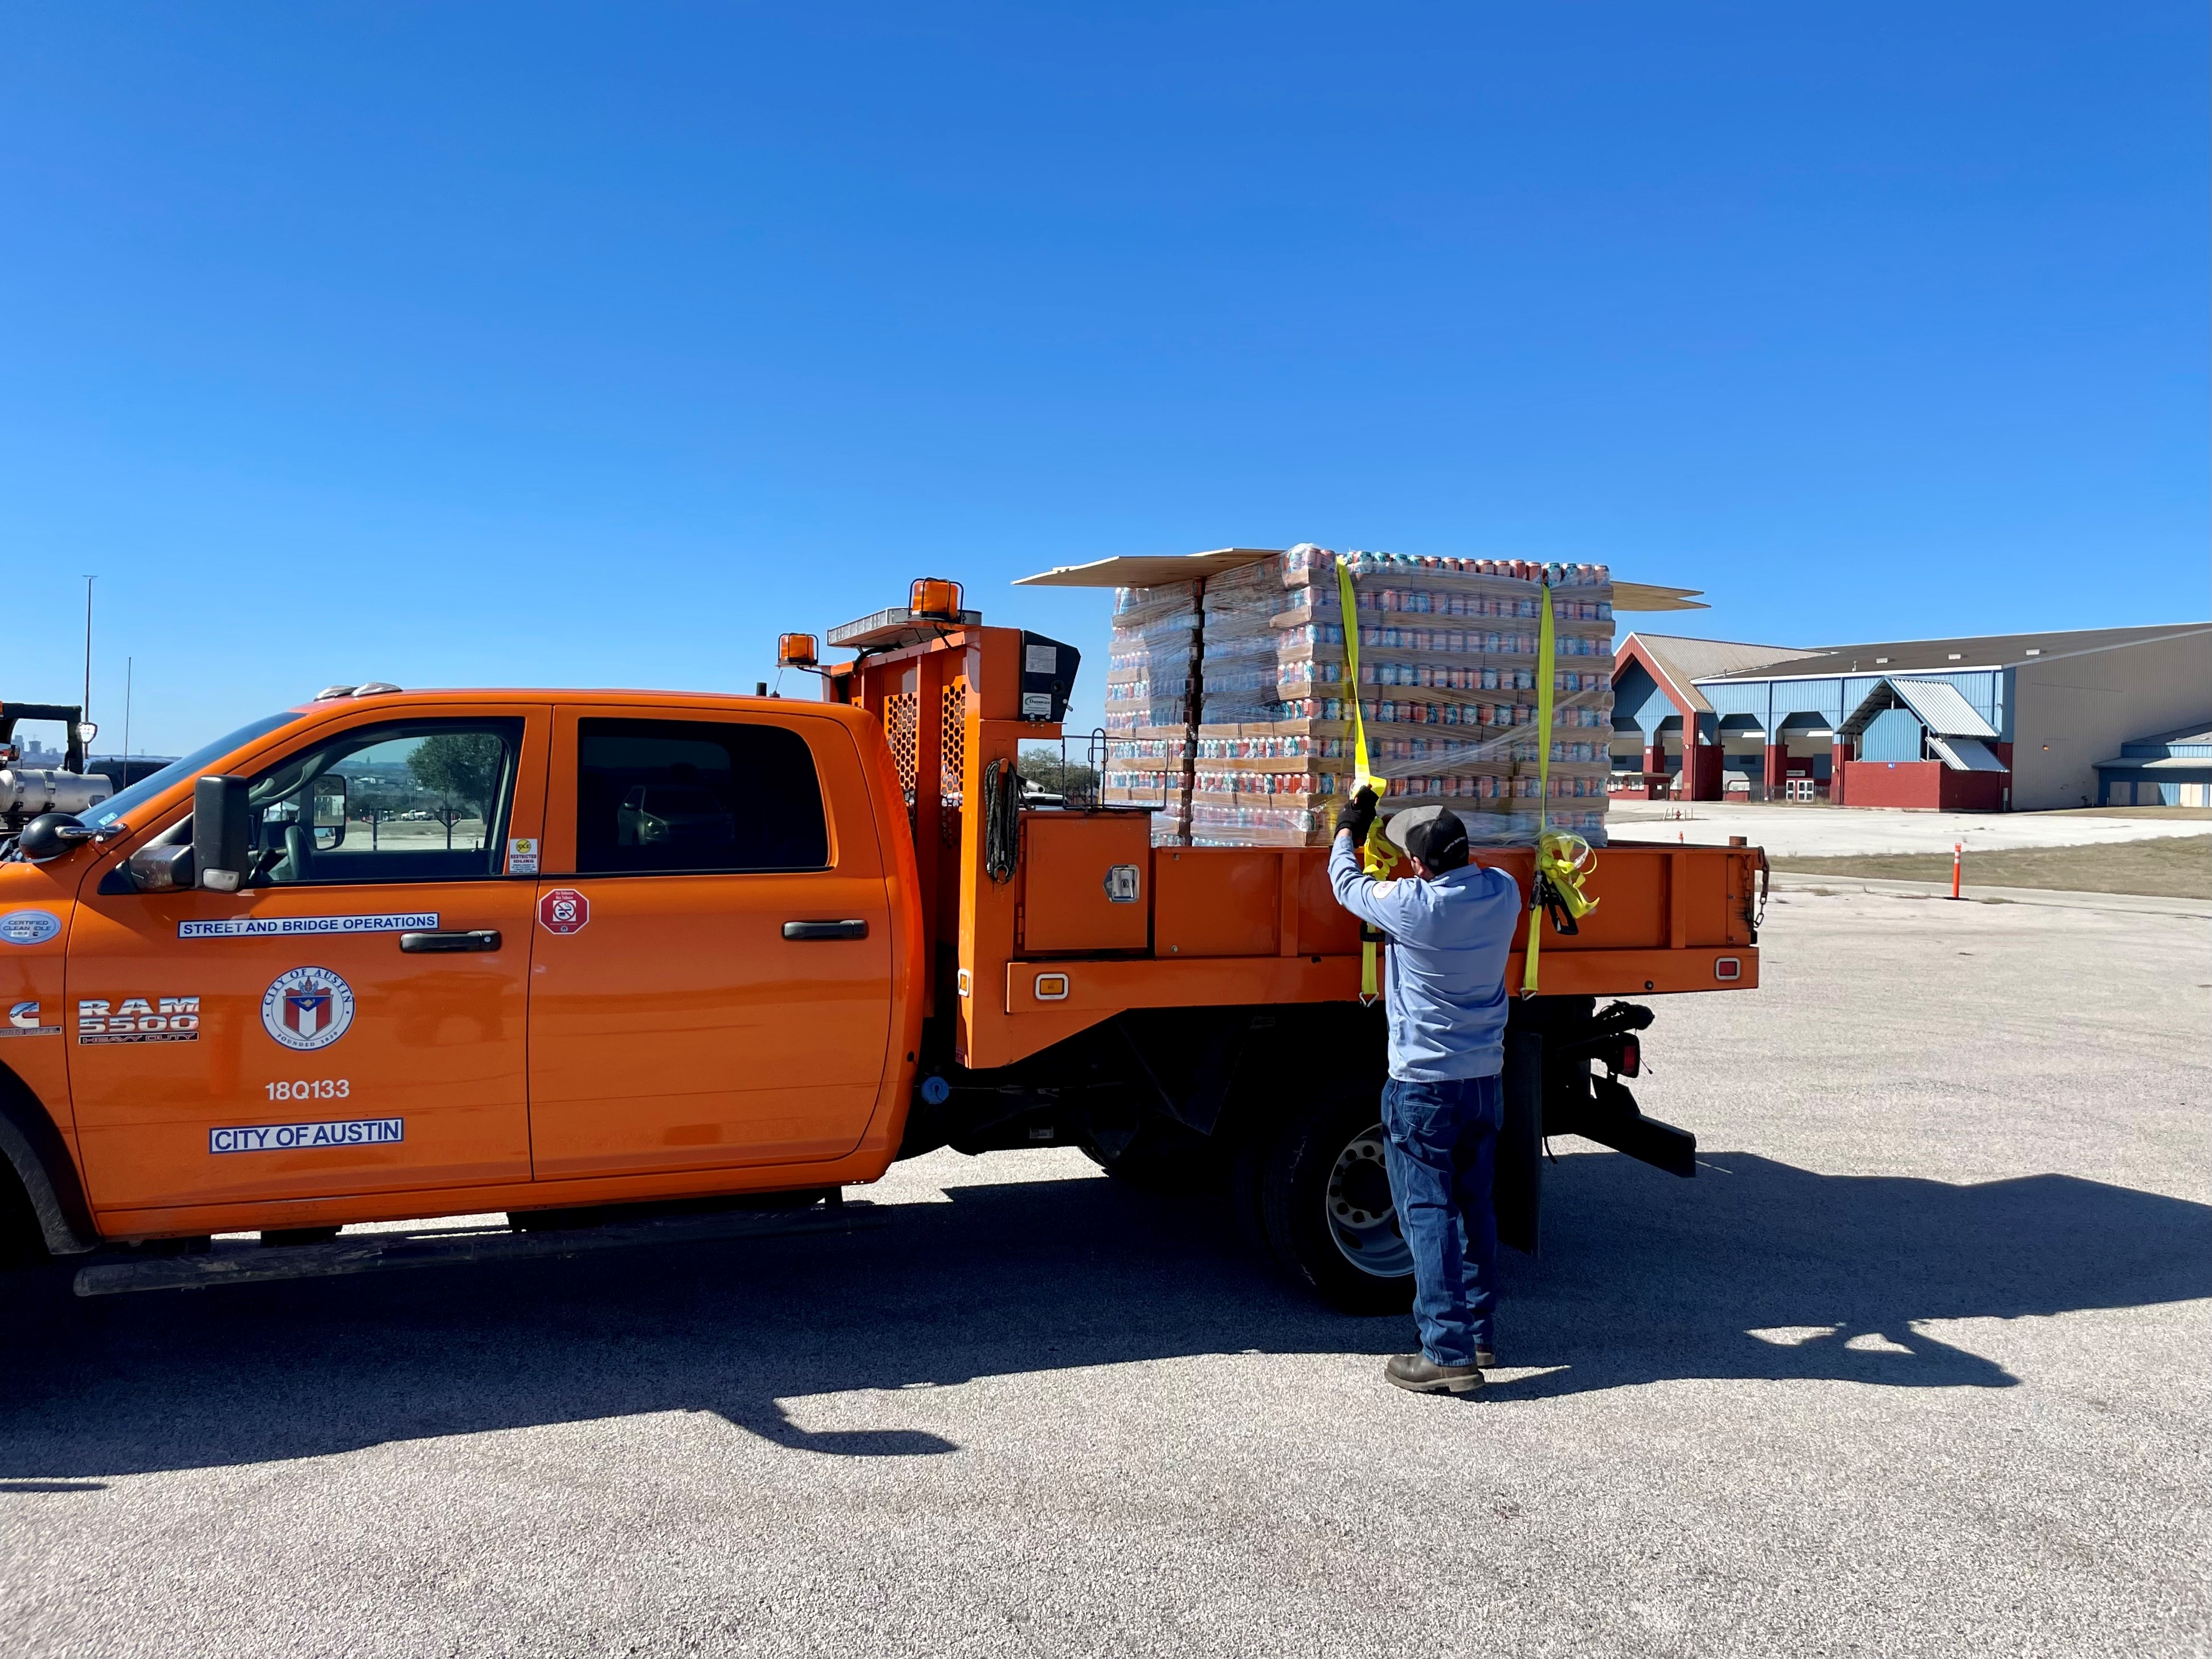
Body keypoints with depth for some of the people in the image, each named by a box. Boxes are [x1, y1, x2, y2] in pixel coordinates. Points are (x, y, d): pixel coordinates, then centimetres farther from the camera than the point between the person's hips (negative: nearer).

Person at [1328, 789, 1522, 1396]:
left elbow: (1348, 885, 0)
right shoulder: (1503, 892, -4)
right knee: (1474, 1208, 17)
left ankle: (1448, 1354, -1)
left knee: (1427, 1214, -1)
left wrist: (1348, 831, 17)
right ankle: (1478, 1332, 27)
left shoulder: (1412, 905, -20)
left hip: (1423, 1087, -6)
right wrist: (1438, 836, 27)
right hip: (1485, 1079, 6)